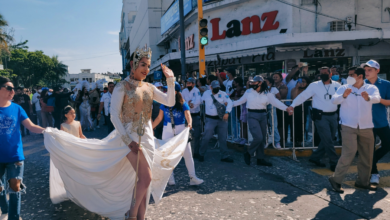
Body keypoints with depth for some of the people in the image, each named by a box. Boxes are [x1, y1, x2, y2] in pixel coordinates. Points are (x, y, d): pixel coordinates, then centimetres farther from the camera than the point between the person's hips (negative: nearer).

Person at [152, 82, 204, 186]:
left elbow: (188, 116, -17)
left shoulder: (183, 104, -5)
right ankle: (170, 178, 20)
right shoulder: (164, 104, 2)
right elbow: (159, 118, 6)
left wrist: (190, 123, -39)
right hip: (167, 131, 2)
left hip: (181, 130, -2)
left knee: (187, 153, -3)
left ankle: (192, 177, 4)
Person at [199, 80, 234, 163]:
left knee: (223, 138, 8)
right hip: (210, 119, -1)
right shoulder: (206, 93, 4)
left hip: (222, 118, 1)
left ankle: (224, 156, 18)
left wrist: (227, 112, -21)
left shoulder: (223, 94, 0)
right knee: (206, 137, -1)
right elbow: (201, 101, 19)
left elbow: (230, 102, -10)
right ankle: (201, 154, 17)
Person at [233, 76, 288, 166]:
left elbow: (276, 102, -8)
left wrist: (286, 108, -21)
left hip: (263, 116, 3)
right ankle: (248, 154, 6)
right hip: (252, 116, -3)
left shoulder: (267, 94, 1)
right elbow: (240, 101, 13)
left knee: (262, 138, 8)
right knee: (258, 137, -16)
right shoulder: (248, 92, 1)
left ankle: (260, 159, 22)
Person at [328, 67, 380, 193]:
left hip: (366, 127, 3)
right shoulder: (344, 88, 1)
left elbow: (377, 98, -18)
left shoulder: (371, 88, 3)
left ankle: (363, 182, 27)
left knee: (367, 156, 11)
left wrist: (368, 98, -41)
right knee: (349, 153, -14)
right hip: (349, 126, -3)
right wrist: (344, 96, -37)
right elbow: (334, 100, -16)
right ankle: (336, 179, -3)